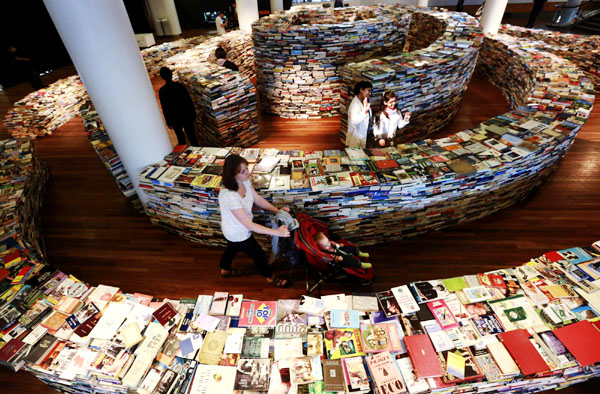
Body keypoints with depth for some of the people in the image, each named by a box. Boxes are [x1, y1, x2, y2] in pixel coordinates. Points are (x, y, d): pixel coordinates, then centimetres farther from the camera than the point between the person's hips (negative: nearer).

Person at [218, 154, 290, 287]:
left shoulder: (245, 181, -19)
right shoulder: (229, 196, -42)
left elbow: (258, 199, -2)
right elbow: (249, 225, -38)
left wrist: (277, 210, -11)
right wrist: (277, 232, -37)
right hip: (238, 234, -7)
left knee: (232, 247, 34)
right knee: (259, 254, 16)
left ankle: (225, 270, 65)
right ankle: (270, 276, 47)